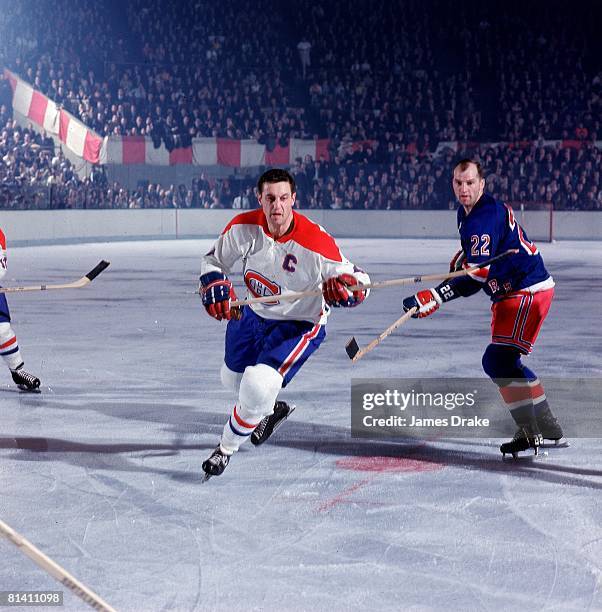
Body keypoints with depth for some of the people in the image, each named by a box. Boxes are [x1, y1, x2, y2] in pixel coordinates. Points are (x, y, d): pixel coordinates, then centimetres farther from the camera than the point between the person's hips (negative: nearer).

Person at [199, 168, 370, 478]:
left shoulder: (315, 242, -31)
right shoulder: (245, 227, -18)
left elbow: (359, 280, -22)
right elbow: (214, 260, -2)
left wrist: (347, 286, -45)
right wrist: (214, 287, -22)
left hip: (300, 324, -6)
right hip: (255, 314, 6)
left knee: (258, 385, -24)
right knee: (232, 378, 25)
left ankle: (226, 448, 2)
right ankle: (269, 409, 58)